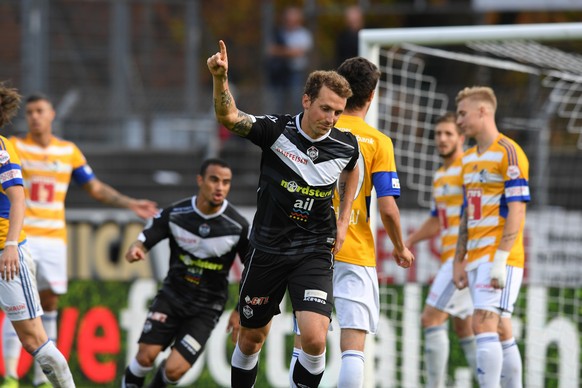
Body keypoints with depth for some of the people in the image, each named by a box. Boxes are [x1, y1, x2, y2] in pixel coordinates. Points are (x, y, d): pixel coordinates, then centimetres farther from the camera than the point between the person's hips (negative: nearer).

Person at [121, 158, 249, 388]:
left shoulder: (237, 226, -12)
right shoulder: (175, 214, -9)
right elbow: (143, 242, -6)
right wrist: (135, 250, -31)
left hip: (206, 308, -1)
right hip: (172, 296, 1)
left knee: (174, 369, -15)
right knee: (146, 356, -16)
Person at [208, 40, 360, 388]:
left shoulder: (346, 146, -5)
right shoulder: (276, 130, -13)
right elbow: (229, 117, -27)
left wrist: (343, 221, 12)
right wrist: (220, 78, -44)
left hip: (315, 252, 0)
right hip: (267, 250, 0)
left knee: (315, 338, -19)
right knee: (252, 338, 13)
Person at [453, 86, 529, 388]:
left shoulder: (509, 153, -9)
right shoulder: (469, 158, 17)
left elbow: (517, 212, -15)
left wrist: (500, 261, -21)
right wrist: (459, 261, 18)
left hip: (500, 259, -8)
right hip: (477, 259, 8)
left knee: (484, 325, -17)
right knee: (501, 331, 9)